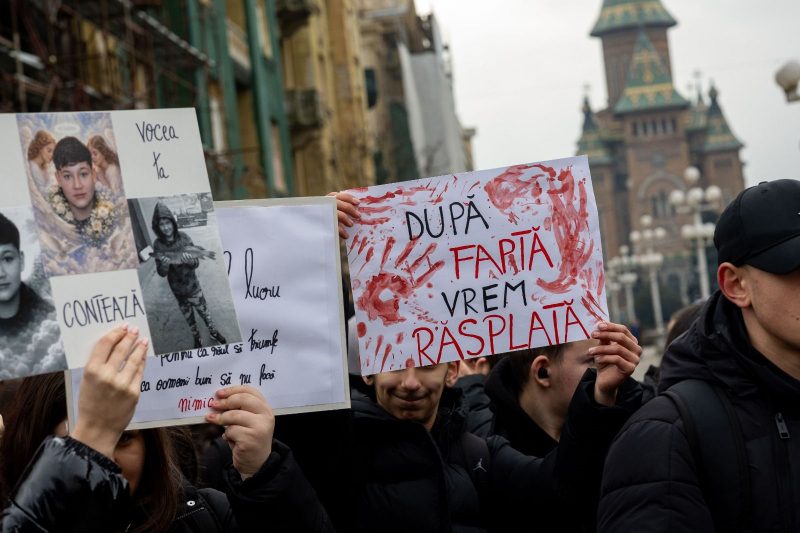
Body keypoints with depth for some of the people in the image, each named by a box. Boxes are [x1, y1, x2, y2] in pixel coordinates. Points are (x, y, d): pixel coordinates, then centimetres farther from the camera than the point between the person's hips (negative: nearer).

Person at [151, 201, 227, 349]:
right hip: (177, 289, 1)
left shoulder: (183, 238, -19)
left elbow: (196, 263, -15)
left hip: (193, 285, -1)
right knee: (188, 316, 20)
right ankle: (197, 338, 43)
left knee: (204, 311, 17)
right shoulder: (158, 245, -17)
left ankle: (213, 332, 43)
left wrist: (188, 259, -38)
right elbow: (161, 273, -14)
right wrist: (164, 263, -37)